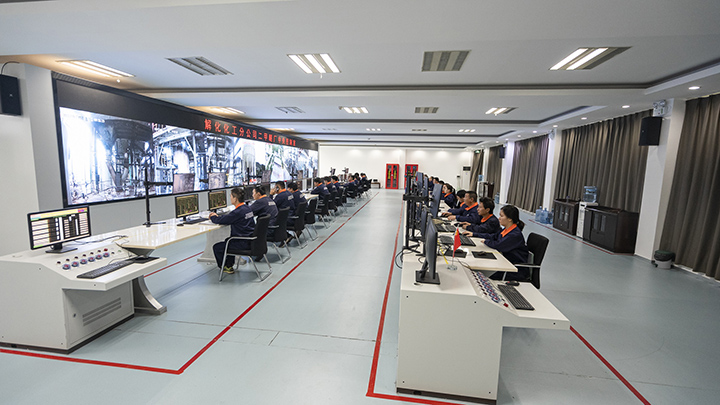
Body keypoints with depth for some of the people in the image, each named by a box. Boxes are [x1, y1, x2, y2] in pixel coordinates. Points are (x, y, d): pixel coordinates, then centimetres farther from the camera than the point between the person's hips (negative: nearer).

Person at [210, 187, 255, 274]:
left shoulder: (238, 212, -23)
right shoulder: (247, 208, 6)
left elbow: (221, 221, -15)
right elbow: (228, 217, 19)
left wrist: (213, 217, 7)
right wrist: (217, 216, 13)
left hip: (244, 243, -9)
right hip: (251, 240, 10)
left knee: (216, 247, 6)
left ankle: (225, 267, 28)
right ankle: (229, 265, 39)